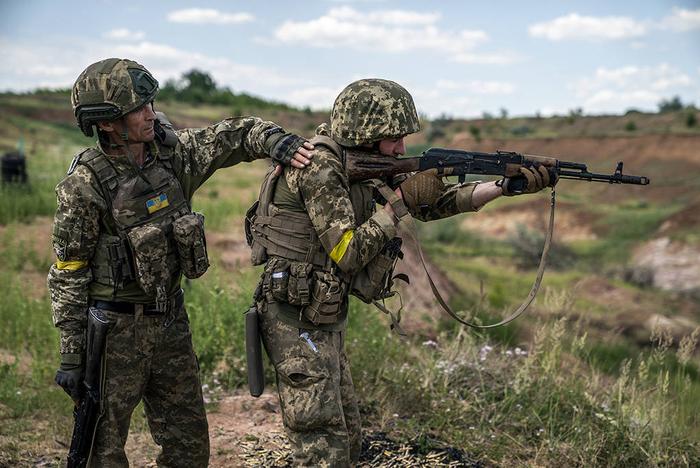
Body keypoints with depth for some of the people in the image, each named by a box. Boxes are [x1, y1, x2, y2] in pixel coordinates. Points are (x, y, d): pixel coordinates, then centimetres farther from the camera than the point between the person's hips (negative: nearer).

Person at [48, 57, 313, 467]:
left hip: (171, 318, 6)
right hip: (116, 327, -6)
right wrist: (71, 355, -12)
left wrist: (274, 139, -14)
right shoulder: (85, 186, -18)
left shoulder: (173, 152, -3)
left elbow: (237, 133, 8)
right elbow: (69, 276, -12)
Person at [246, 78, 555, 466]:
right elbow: (346, 253, -23)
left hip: (325, 321, 9)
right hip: (297, 321, -9)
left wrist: (508, 185, 0)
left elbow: (432, 205, 8)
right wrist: (400, 203, -18)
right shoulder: (319, 166, -20)